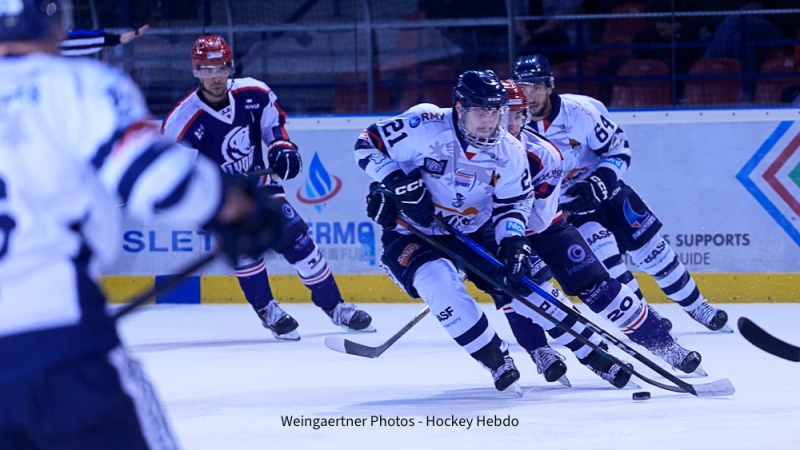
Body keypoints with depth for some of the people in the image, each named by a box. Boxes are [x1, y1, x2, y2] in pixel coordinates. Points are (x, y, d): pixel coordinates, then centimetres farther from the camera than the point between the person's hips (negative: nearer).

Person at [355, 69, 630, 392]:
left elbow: (512, 205, 0)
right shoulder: (426, 128, -22)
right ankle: (498, 363, -16)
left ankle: (593, 351, 11)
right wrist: (399, 181, -29)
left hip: (473, 233, 4)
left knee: (521, 284, -4)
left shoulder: (509, 153, -8)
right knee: (440, 284, -31)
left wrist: (513, 241, -19)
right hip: (410, 231, -4)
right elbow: (368, 144, -15)